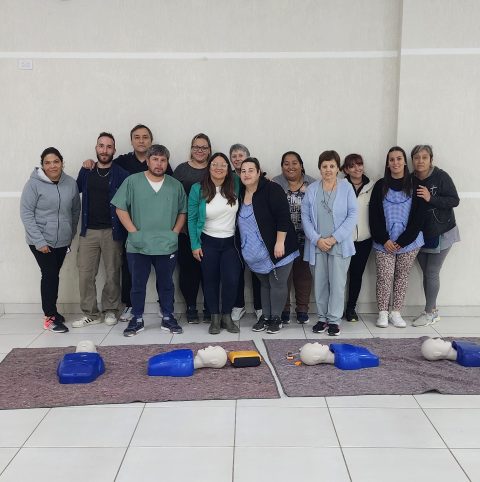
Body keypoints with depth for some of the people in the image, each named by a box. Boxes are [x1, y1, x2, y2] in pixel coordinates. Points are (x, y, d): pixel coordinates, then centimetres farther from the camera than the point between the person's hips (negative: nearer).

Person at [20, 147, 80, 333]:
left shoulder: (71, 183, -1)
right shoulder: (34, 184, -12)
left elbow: (75, 211, 9)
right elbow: (26, 213, -13)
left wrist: (71, 234, 10)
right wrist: (39, 240, -17)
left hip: (62, 241, 4)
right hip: (41, 241, -4)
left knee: (53, 275, 14)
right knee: (50, 275, -5)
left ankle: (51, 311, 29)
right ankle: (50, 317, 6)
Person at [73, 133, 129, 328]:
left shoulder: (121, 174, -2)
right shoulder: (85, 172, 8)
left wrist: (125, 230, -9)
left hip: (112, 231, -3)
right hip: (88, 231, 3)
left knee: (112, 274, 6)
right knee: (85, 274, 2)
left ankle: (110, 311, 22)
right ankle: (90, 314, 14)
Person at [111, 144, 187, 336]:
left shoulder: (176, 185, 5)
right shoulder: (132, 181, -3)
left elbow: (182, 212, 12)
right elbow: (121, 208, -4)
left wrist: (175, 233, 0)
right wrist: (134, 232, -10)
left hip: (167, 246, 2)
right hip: (138, 246, -1)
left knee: (166, 284, 13)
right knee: (138, 284, 9)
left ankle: (168, 318, 25)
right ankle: (137, 319, 23)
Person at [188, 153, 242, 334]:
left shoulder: (235, 185, -4)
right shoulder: (198, 189, -8)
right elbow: (192, 219, -3)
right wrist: (195, 245, -6)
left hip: (230, 242, 1)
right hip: (208, 242, -1)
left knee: (231, 280, -4)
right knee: (211, 280, 8)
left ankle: (227, 316, 17)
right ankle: (214, 317, 23)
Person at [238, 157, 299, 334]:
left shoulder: (271, 189, -15)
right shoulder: (240, 193, 6)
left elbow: (283, 217, -20)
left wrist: (280, 242, -23)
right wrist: (245, 248, 15)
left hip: (277, 248, -6)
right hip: (257, 252, 6)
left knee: (277, 284, 2)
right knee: (264, 284, 17)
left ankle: (276, 318, 15)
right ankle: (265, 316, 28)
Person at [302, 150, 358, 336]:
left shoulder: (346, 187, 0)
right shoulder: (311, 189, 5)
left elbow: (353, 215, -5)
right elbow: (305, 216, 2)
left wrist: (334, 238, -12)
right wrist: (317, 239, -10)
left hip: (340, 245, -2)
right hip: (317, 245, 2)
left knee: (337, 283, 0)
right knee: (319, 283, 7)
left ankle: (334, 319, 11)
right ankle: (322, 318, 20)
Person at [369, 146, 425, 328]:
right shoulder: (380, 186, 3)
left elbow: (418, 217, -1)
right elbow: (374, 216, 0)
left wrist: (402, 241, -9)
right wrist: (384, 240, -9)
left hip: (408, 243, 1)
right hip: (384, 243, 0)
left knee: (402, 277, 7)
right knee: (384, 277, -1)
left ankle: (396, 313, 18)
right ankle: (382, 313, 12)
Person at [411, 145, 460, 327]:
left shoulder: (441, 177, -13)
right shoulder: (411, 180, -1)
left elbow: (454, 201, -15)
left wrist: (431, 198, -27)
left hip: (441, 233, -4)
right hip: (420, 234, 4)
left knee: (432, 273, -3)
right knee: (426, 273, 10)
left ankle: (429, 312, 10)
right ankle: (433, 311, 23)